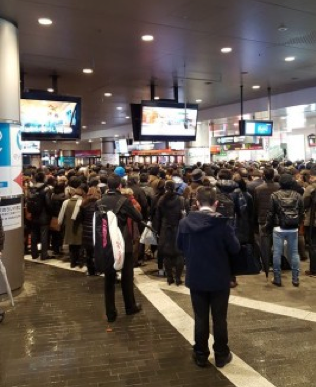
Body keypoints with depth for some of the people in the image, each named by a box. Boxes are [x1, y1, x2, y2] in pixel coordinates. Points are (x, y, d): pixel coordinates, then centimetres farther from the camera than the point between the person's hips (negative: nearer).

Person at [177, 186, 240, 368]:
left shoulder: (185, 222, -9)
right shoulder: (223, 223, -17)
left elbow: (180, 246, 5)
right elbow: (235, 249, -9)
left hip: (196, 278, 2)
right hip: (220, 278, -2)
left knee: (200, 318, 14)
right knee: (219, 318, 13)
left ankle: (201, 355, 25)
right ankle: (221, 355, 25)